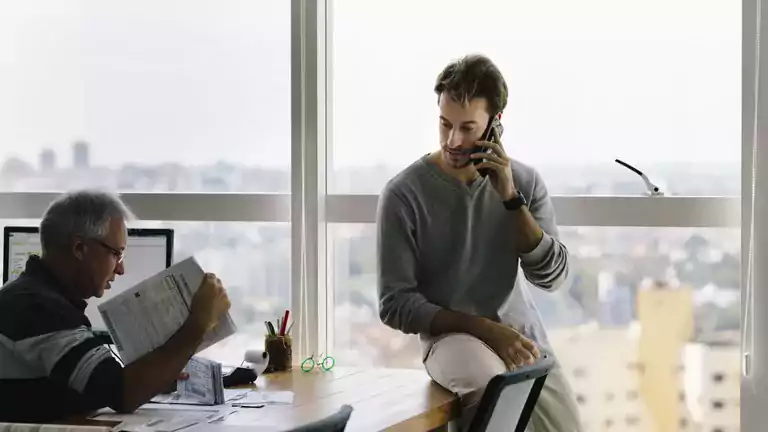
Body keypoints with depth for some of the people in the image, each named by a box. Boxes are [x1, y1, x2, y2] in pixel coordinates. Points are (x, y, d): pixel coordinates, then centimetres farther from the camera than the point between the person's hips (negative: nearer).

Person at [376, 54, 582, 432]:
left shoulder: (525, 181, 3)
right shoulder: (404, 194, -9)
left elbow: (552, 276, -5)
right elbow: (395, 305, -9)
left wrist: (511, 197, -15)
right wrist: (485, 328, -19)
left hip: (523, 340, 4)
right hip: (451, 337, -4)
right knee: (493, 381, -36)